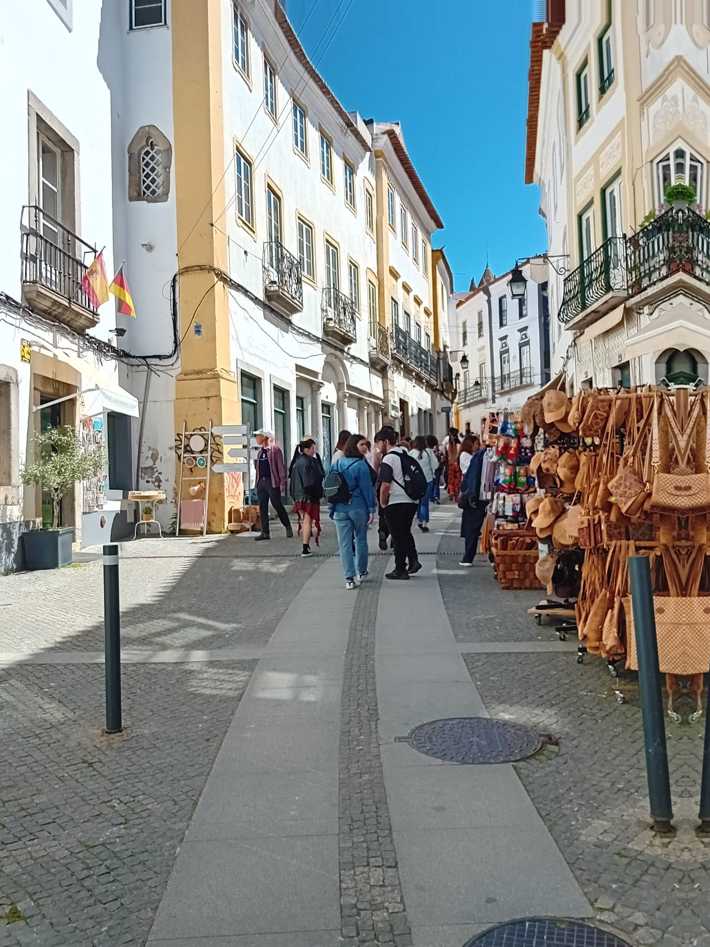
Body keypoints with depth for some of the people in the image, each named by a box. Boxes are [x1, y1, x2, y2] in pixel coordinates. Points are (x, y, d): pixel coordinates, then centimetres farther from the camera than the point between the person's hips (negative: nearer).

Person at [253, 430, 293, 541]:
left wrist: (282, 483, -12)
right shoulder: (259, 451, 16)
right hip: (261, 482, 6)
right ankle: (265, 532, 8)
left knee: (278, 506, -1)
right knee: (262, 508, 4)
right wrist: (257, 483, 8)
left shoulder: (275, 449, -4)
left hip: (272, 482, -6)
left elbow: (281, 467, -7)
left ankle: (288, 527, 17)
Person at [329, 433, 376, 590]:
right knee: (361, 540, 16)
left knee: (344, 543, 3)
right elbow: (367, 488, -11)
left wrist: (332, 507, 13)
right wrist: (371, 509, -6)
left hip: (340, 509, 3)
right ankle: (361, 572, 30)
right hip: (358, 507, -3)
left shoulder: (337, 463, 4)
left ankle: (349, 578, -1)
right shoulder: (361, 465, -11)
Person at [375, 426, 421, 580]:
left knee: (398, 537, 3)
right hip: (412, 501, 7)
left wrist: (382, 504, -7)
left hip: (395, 503, -7)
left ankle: (400, 570, 10)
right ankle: (413, 560, 12)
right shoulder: (407, 454, 8)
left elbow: (385, 486, -19)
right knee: (406, 532, 21)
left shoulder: (388, 459, -15)